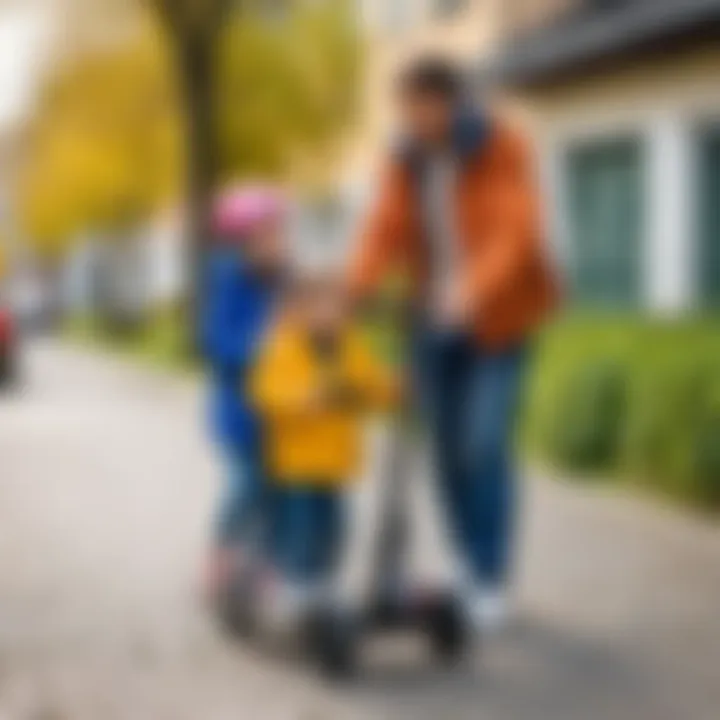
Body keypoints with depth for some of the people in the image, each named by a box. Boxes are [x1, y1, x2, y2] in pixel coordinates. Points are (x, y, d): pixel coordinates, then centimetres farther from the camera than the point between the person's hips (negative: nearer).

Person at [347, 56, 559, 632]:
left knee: (485, 446, -12)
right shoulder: (407, 163, 4)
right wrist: (355, 289, -24)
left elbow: (516, 232, -22)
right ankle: (472, 566, 20)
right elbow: (386, 233, -7)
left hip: (497, 320, -5)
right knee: (450, 449, 5)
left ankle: (494, 579, -1)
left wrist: (474, 287, -38)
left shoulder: (502, 150, -11)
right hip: (438, 322, 5)